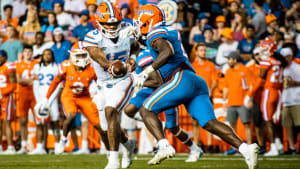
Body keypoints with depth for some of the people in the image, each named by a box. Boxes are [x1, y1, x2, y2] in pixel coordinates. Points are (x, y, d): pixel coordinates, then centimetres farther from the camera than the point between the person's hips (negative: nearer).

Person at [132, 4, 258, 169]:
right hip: (198, 82, 8)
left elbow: (168, 51, -19)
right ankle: (245, 148, -22)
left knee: (146, 110, -2)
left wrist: (146, 72, -17)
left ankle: (164, 146, -22)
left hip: (182, 79, -8)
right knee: (209, 123, -4)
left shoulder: (155, 34, 1)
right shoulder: (170, 32, 29)